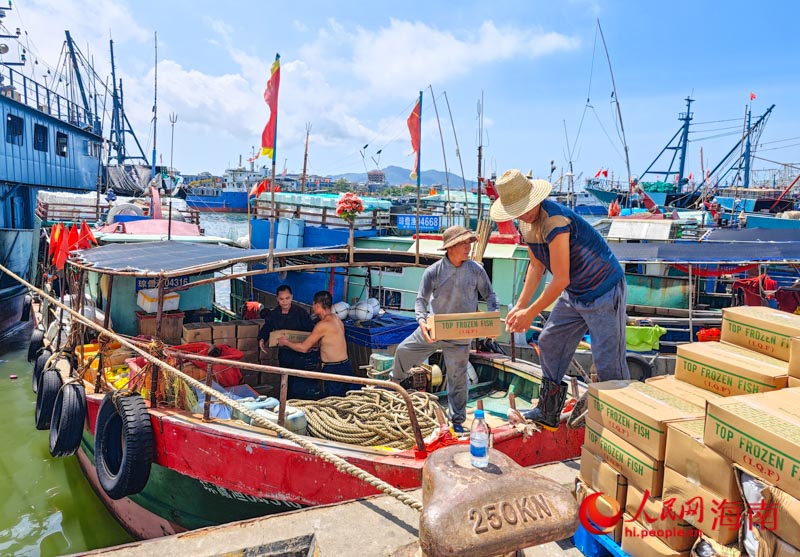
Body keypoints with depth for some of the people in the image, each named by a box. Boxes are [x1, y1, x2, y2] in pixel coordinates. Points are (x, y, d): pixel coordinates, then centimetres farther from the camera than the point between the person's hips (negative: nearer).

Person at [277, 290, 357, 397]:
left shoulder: (323, 325, -15)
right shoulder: (336, 319, 11)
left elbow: (304, 348, -8)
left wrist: (285, 342, 7)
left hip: (334, 370, -9)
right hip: (345, 366, 9)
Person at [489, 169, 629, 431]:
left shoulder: (555, 221, -30)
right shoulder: (526, 223, 0)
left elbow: (560, 280, -28)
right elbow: (537, 266, 10)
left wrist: (530, 313, -20)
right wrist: (520, 306, 4)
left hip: (604, 292, -9)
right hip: (573, 294, 9)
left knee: (609, 362, -5)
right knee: (549, 344, 12)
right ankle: (548, 413, 25)